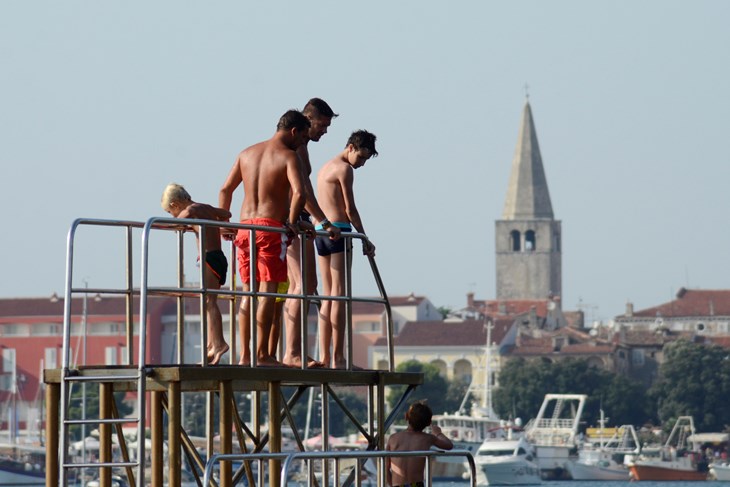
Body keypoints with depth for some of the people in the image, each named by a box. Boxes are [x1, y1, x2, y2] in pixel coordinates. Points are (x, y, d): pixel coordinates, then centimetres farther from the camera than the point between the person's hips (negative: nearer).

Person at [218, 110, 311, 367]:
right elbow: (299, 192, -20)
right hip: (271, 227, -6)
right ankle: (262, 355, -5)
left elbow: (225, 189, 16)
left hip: (245, 226, 6)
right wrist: (291, 222, -8)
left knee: (249, 291, 11)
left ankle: (244, 355, 10)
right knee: (267, 290, -3)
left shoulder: (247, 153, 14)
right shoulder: (288, 156, -5)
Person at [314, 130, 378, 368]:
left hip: (320, 232, 9)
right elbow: (350, 209, -10)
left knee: (328, 296, 9)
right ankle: (338, 358, -13)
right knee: (339, 295, -10)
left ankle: (325, 357, 6)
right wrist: (365, 239, -3)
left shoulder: (325, 168, 22)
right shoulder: (344, 169, -7)